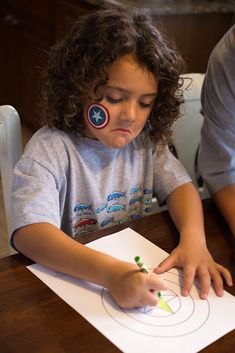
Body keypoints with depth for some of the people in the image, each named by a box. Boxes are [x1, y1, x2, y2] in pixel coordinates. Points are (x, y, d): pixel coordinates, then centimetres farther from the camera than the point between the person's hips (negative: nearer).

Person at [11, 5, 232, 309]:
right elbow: (28, 233, -29)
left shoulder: (146, 139, 0)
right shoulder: (50, 149, -18)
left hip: (140, 270, 6)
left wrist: (193, 238, -19)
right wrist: (110, 272, -41)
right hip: (73, 281, -5)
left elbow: (179, 185, 2)